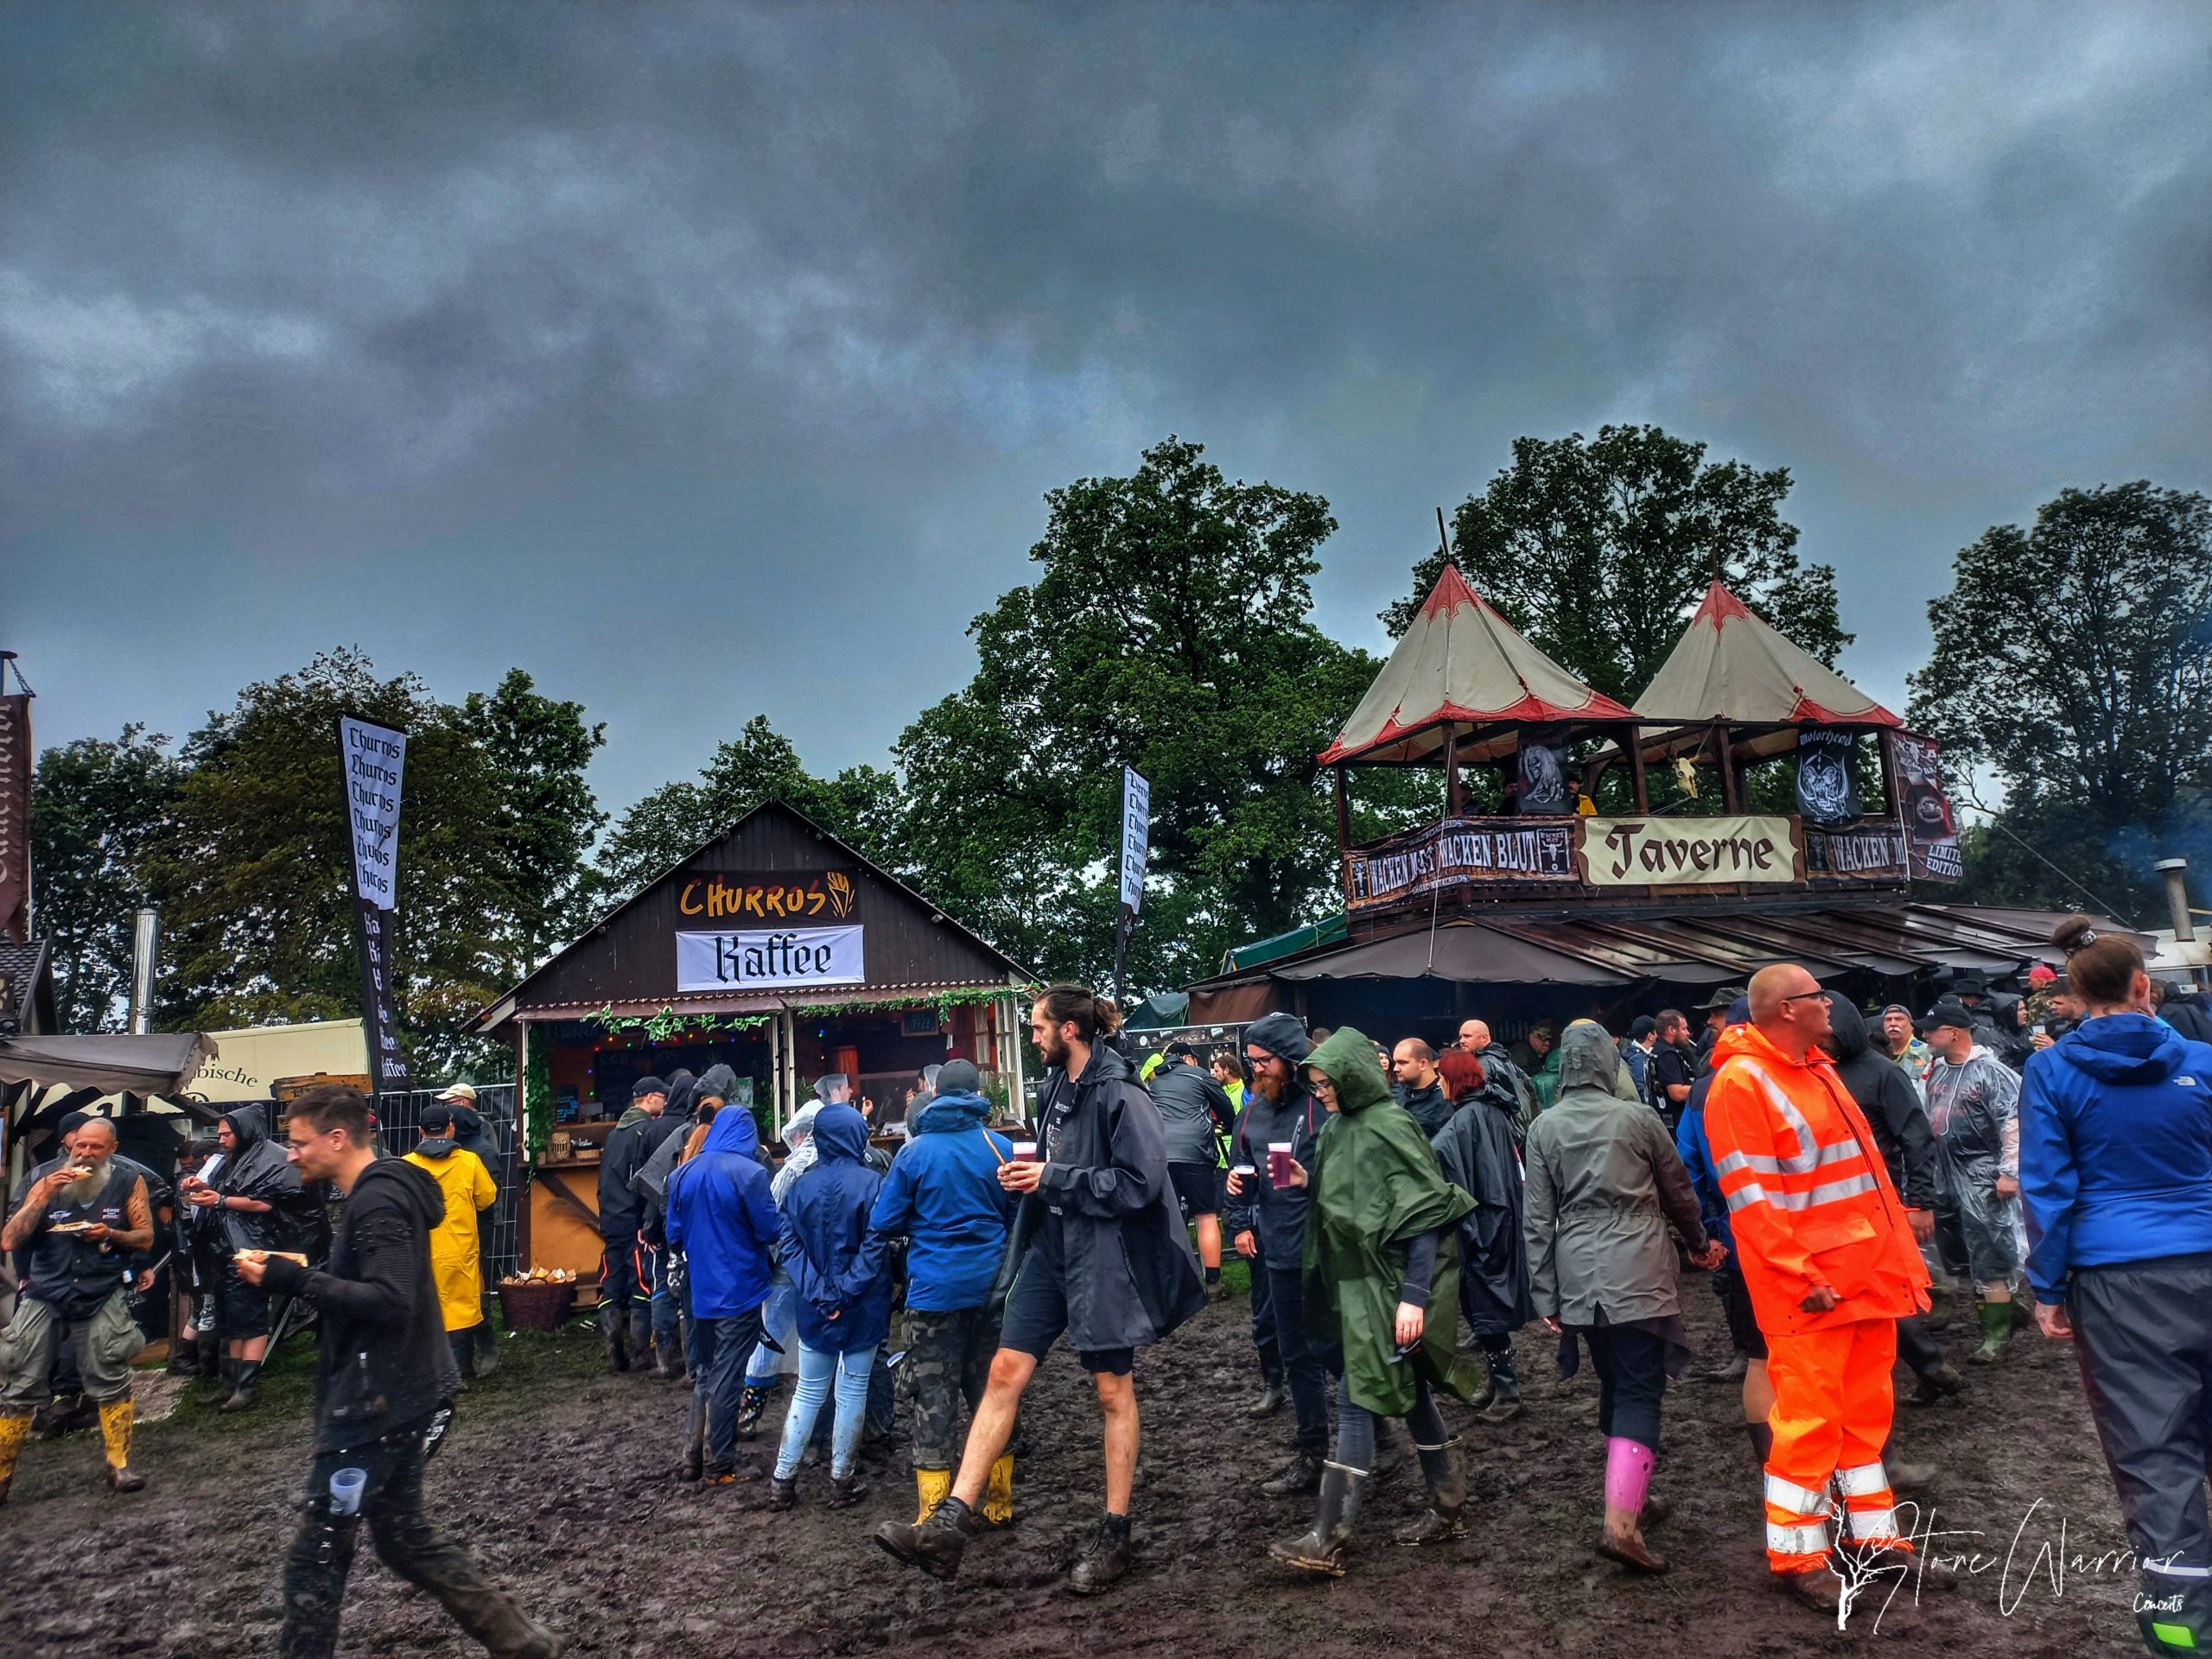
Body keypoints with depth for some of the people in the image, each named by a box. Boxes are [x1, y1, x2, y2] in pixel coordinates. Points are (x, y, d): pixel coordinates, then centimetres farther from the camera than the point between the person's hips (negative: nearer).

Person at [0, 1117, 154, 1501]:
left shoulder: (129, 1184, 2)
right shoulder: (47, 1183, 5)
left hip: (100, 1299, -1)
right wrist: (44, 1195, -12)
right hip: (44, 1296, 1)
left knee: (111, 1383, -3)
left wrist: (110, 1234, -13)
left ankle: (120, 1466, 7)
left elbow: (145, 1239, 6)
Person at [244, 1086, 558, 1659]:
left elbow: (390, 1300, -27)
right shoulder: (380, 1193, 13)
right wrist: (299, 1274, 7)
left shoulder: (378, 1200, -19)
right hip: (395, 1397, 10)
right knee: (404, 1536, 17)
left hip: (375, 1403, -10)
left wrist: (295, 1280, -23)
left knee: (317, 1553, 2)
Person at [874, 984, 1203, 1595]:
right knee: (1005, 1371, 2)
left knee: (1113, 1391, 7)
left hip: (1103, 1256, -7)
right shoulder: (1054, 1087, 8)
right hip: (1049, 1247, 8)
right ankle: (952, 1524, 4)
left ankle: (1114, 1537, 22)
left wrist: (1054, 1179, -19)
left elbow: (1140, 1182, -23)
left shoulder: (1120, 1096, -17)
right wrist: (1028, 1173, 1)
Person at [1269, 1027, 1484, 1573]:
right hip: (1358, 1280, 9)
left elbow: (1426, 1216, -19)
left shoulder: (1390, 1127, -18)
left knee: (1356, 1399, -7)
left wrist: (1415, 1296, -23)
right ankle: (1450, 1508, 30)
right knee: (1408, 1391, 17)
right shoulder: (1337, 1129, 7)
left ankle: (1328, 1540, -3)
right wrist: (1307, 1182, -2)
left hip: (1391, 1284, -9)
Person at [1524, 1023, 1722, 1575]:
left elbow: (1538, 1219, 2)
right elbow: (1678, 1191, 10)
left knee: (1615, 1384, 18)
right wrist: (1699, 1243, 28)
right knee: (1640, 1391, -3)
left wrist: (1545, 1296, 7)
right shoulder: (1636, 1117, -3)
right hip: (1638, 1275, -3)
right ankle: (1621, 1520, -12)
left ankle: (1628, 1492, 28)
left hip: (1579, 1279, 3)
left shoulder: (1544, 1128, 3)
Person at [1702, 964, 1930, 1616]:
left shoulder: (1817, 1069, 14)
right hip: (1811, 1290, -9)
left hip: (1868, 1274, 9)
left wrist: (1897, 1253, 15)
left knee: (1866, 1410, 17)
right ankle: (1796, 1558, 13)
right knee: (1810, 1419, -1)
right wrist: (1803, 1280, -21)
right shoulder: (1743, 1082, -16)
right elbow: (1751, 1199, -19)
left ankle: (1875, 1535, 31)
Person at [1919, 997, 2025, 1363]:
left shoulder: (1991, 1072, -12)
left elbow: (2013, 1123, -16)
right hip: (1948, 1176, 8)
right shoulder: (1937, 1071, 11)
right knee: (1960, 1255, 14)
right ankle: (2004, 1309, 31)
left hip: (1983, 1176, -8)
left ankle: (1995, 1335, 5)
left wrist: (2008, 1172, -20)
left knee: (1989, 1257, -2)